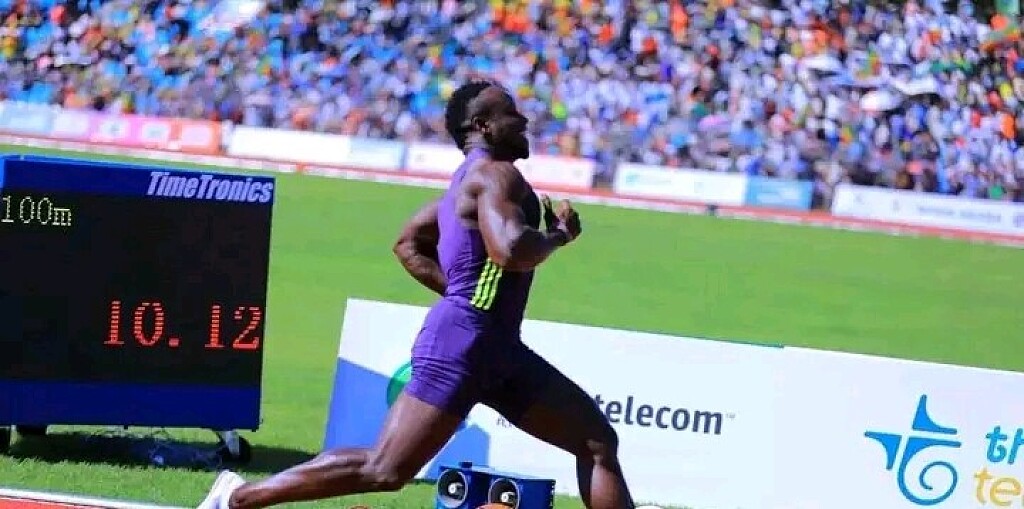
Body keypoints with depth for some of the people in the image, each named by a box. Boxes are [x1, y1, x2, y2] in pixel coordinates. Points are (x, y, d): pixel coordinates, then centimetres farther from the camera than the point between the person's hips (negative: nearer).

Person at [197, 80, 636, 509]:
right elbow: (511, 250, -29)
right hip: (462, 342, -11)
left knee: (598, 441, 7)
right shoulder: (496, 174, -11)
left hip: (497, 348, 11)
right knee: (384, 471, -11)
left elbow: (408, 243, 29)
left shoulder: (471, 180, 19)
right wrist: (560, 234, -9)